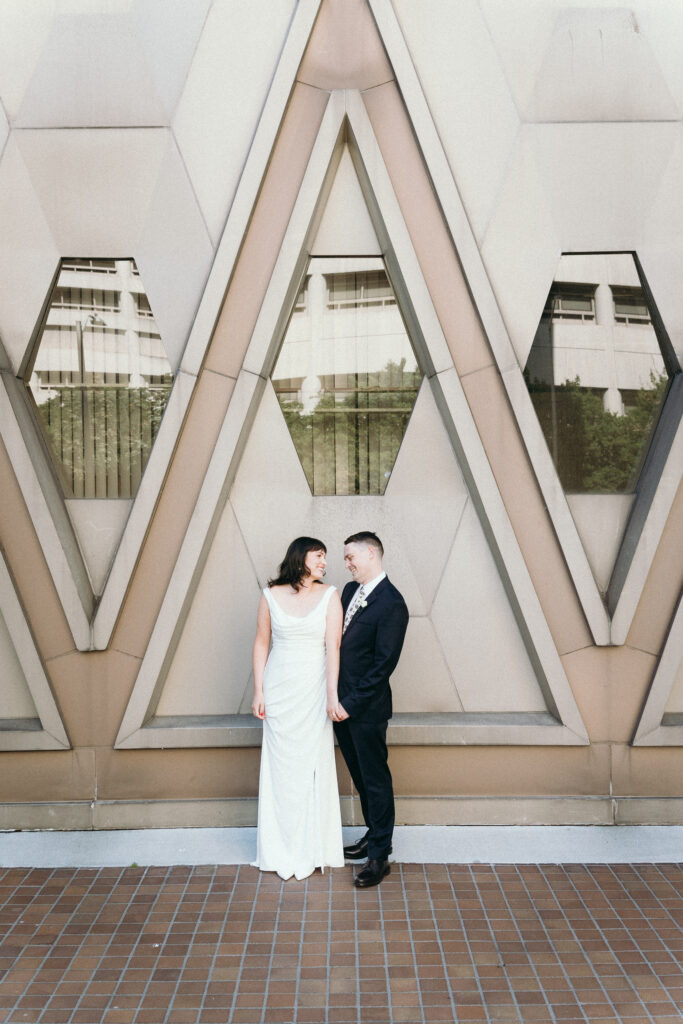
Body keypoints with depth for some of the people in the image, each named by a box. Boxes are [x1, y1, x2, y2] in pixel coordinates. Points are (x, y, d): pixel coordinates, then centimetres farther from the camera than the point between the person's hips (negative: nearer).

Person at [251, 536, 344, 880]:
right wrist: (258, 691, 0)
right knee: (280, 765, 7)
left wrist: (332, 694, -17)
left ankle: (312, 848, 20)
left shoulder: (330, 596, -2)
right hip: (279, 690, 1)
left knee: (314, 762, 4)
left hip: (313, 690, 0)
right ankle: (281, 849, 22)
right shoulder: (271, 595, 0)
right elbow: (261, 644, 4)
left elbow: (333, 646, -9)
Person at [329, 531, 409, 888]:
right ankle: (374, 835, 36)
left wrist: (350, 704, -18)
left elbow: (383, 664, -20)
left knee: (375, 779, 4)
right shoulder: (350, 590, 8)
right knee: (359, 775, 20)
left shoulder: (392, 605, -19)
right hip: (341, 703, 8)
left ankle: (379, 856, 16)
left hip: (366, 709, -8)